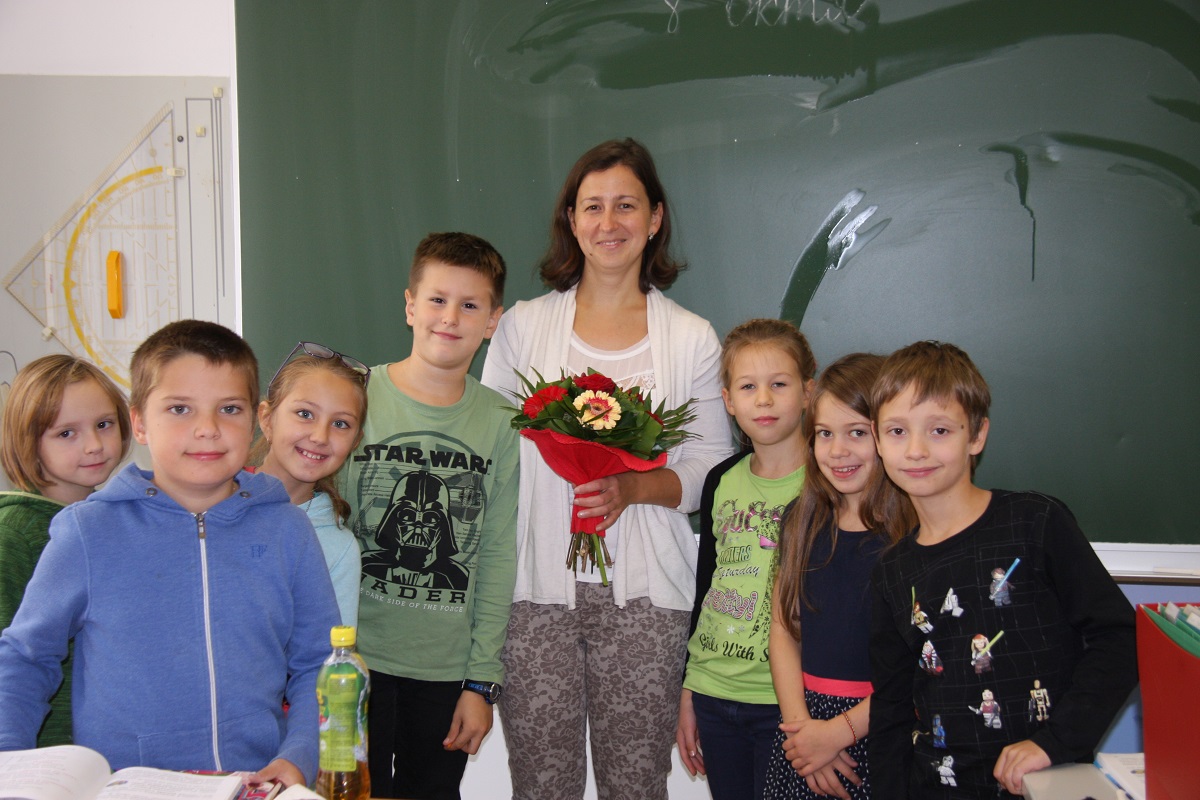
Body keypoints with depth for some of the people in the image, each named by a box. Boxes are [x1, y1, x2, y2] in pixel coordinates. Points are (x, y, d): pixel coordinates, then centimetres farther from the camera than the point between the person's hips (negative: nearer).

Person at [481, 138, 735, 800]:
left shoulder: (692, 339, 7)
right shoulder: (522, 327, 8)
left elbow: (711, 471, 5)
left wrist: (635, 487, -13)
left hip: (644, 595, 0)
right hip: (536, 590, 0)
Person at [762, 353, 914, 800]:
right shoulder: (805, 521, 8)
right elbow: (784, 628, 6)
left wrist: (840, 729, -14)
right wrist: (800, 724, -5)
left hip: (881, 731, -4)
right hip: (804, 720, 5)